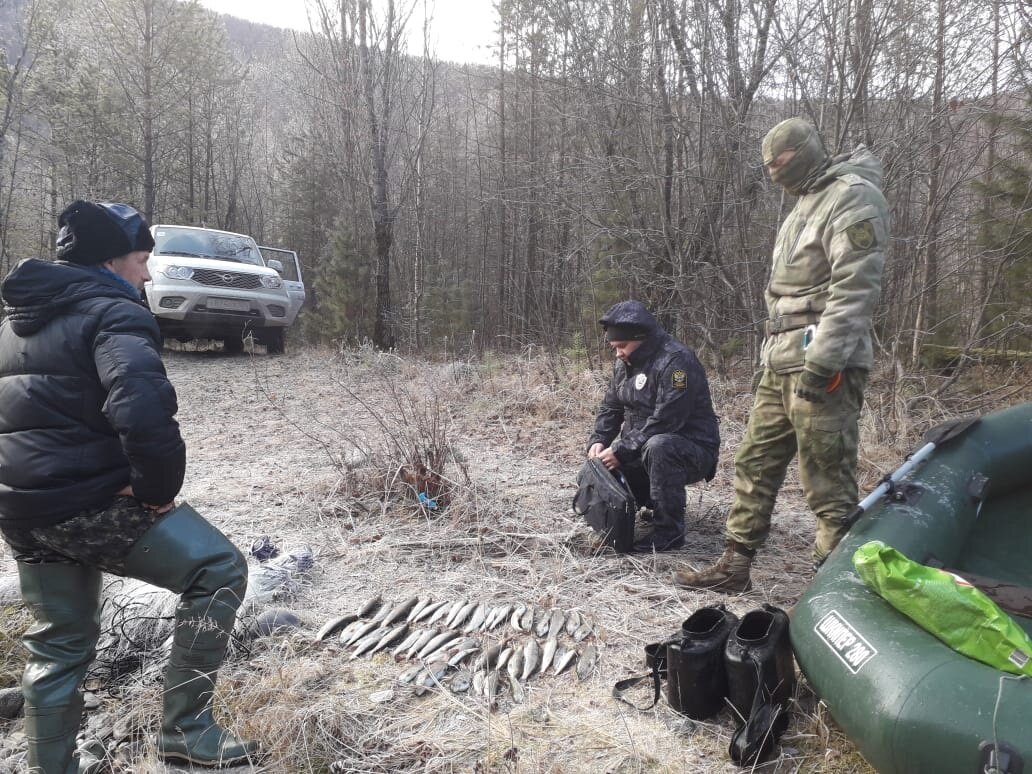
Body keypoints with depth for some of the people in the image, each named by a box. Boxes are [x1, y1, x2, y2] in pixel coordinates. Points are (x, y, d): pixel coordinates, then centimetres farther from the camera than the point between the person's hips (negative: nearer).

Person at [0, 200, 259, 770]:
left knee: (57, 646, 20)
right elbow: (143, 411, -30)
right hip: (93, 502, -9)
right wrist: (158, 489, -17)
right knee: (218, 572, 0)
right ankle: (185, 728, 1)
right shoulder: (112, 313, -12)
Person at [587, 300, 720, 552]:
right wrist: (598, 440, -9)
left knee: (658, 446, -39)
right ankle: (656, 502, 20)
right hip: (643, 449, 9)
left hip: (693, 449, -9)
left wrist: (622, 451, -27)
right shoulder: (625, 363, 6)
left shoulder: (676, 360, -22)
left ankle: (669, 531, -24)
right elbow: (610, 406, 9)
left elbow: (664, 421, -28)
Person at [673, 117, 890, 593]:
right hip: (782, 362, 10)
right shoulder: (807, 203, 23)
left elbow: (854, 289, -19)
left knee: (827, 481, -5)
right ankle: (735, 566, 20)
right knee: (756, 464, 11)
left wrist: (821, 363, -23)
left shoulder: (853, 198, -8)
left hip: (821, 365, -10)